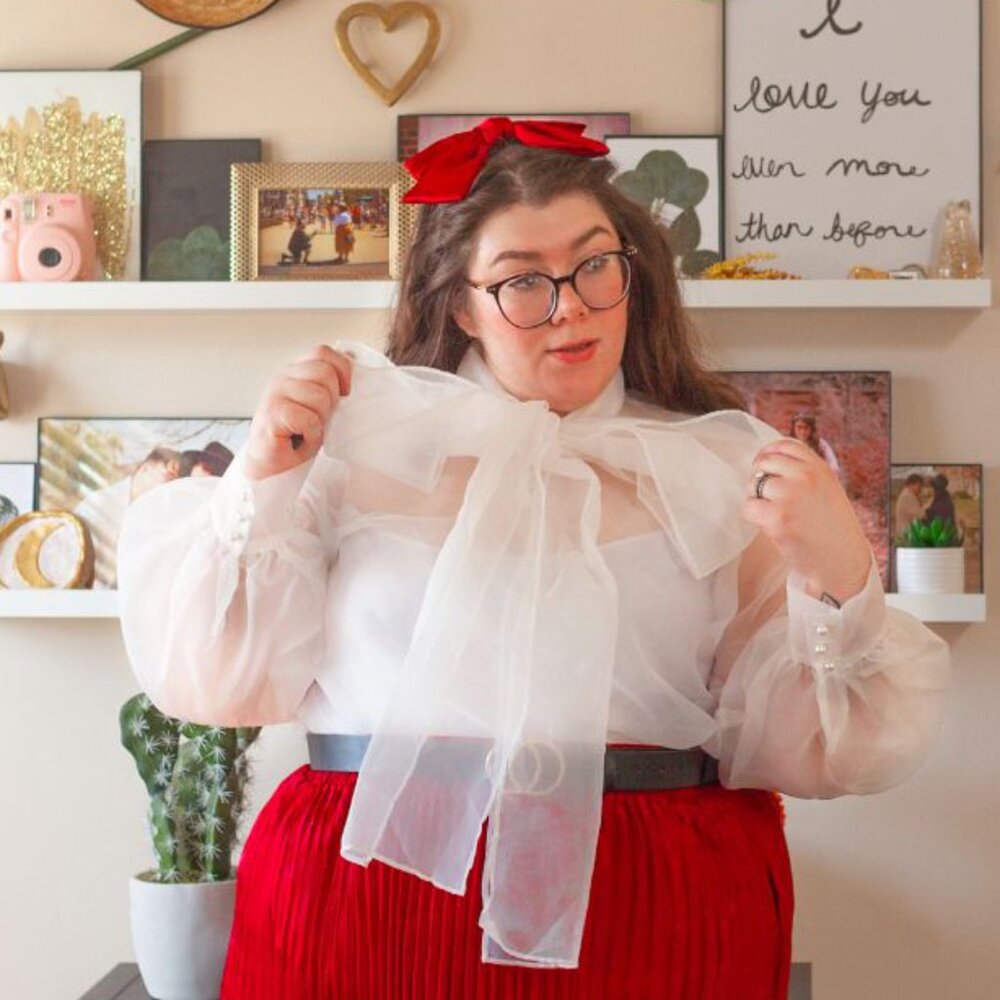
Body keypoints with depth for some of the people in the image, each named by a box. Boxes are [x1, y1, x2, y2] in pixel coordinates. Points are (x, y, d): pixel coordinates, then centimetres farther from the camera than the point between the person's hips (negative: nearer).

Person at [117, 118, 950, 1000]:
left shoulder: (724, 469, 5)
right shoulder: (358, 432, 3)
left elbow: (782, 744, 1)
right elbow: (231, 680, 2)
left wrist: (842, 586, -14)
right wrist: (261, 486, -9)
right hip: (370, 885, 0)